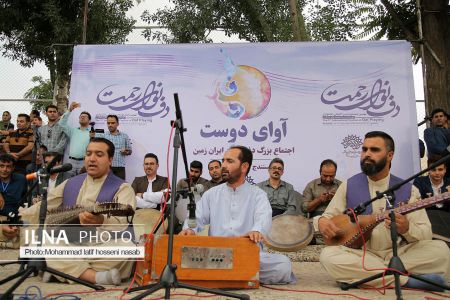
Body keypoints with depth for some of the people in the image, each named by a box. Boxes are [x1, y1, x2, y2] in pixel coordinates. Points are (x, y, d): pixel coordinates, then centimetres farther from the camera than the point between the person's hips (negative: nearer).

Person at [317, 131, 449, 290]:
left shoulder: (408, 189, 2)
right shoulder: (348, 186, 4)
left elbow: (426, 232, -1)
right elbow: (328, 216, 8)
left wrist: (407, 228, -24)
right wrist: (322, 221, -17)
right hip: (361, 254, 0)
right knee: (328, 255, -31)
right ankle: (407, 280, -23)